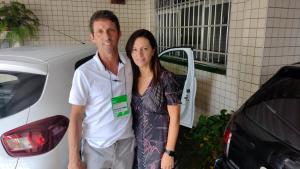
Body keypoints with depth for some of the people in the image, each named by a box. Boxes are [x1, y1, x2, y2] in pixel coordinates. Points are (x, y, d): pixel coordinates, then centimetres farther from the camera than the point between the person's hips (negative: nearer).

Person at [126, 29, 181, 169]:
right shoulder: (131, 78, -2)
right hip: (135, 144, 5)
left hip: (159, 145, -4)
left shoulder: (165, 78, -16)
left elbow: (174, 118, -14)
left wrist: (169, 152, -14)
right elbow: (128, 112, 7)